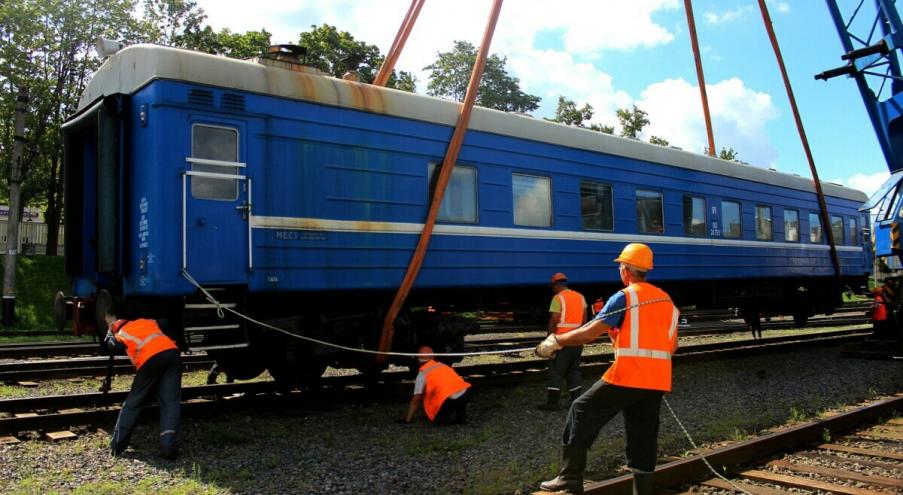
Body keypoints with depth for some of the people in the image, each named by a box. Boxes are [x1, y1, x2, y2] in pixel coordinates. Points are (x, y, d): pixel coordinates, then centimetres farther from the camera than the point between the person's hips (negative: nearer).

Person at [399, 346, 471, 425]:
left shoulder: (422, 374, 7)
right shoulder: (443, 365, 23)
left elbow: (416, 400, 8)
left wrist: (408, 419, 18)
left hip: (450, 400, -5)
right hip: (465, 394, 5)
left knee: (439, 420, 20)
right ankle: (461, 414, 16)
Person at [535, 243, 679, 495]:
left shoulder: (624, 297, -5)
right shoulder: (667, 300, 15)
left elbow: (590, 333, -10)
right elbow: (672, 345, 19)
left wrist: (555, 341, -2)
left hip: (627, 377, -6)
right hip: (657, 381, 6)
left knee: (582, 412, 7)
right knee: (643, 438, 13)